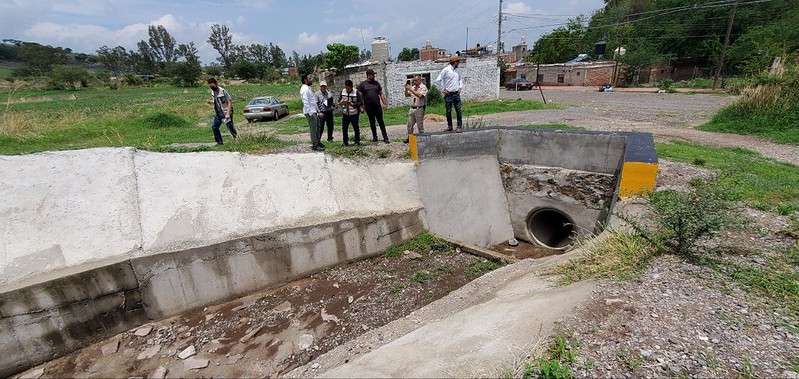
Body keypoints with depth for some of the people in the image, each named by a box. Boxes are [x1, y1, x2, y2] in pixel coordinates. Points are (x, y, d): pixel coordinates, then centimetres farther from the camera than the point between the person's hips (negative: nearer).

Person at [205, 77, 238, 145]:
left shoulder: (223, 91, -16)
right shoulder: (212, 92, 7)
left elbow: (230, 102, -18)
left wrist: (228, 113, -24)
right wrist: (210, 101, -3)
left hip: (226, 113, -8)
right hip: (218, 113, 8)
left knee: (230, 127, -4)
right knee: (214, 127, 6)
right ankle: (219, 142, 16)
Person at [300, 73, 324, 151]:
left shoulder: (309, 88, 15)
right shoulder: (305, 89, -15)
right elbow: (305, 102, -21)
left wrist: (318, 111, 20)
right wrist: (310, 113, -23)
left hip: (314, 111, 10)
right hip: (310, 112, -10)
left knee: (317, 128, 16)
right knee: (313, 129, -3)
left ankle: (317, 142, 27)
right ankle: (315, 146, 4)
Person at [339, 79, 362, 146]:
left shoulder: (356, 92, -9)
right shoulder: (342, 91, 2)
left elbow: (360, 103, -9)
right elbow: (339, 100, 11)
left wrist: (353, 104, -24)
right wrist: (341, 102, -12)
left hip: (354, 114, -3)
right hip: (345, 113, 4)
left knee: (356, 128, 5)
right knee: (344, 128, 5)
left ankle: (357, 142, 19)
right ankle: (345, 142, 18)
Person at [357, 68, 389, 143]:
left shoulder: (376, 83, 11)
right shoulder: (362, 84, 4)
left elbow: (381, 94, 12)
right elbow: (360, 96, 2)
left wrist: (384, 103, 4)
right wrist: (361, 106, -5)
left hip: (377, 106, 1)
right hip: (368, 107, -1)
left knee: (381, 122, -1)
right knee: (372, 122, 8)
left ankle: (385, 138, 0)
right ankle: (374, 137, 18)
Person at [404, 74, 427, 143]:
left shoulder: (423, 87, -5)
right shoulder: (413, 87, 15)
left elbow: (419, 95, -21)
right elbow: (407, 95, 17)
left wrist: (411, 89, -19)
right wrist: (406, 89, 0)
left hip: (419, 109, -6)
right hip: (412, 108, 6)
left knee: (420, 125, -1)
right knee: (409, 125, 8)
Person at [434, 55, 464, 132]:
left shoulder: (457, 70, 11)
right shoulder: (446, 70, -7)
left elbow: (461, 79, 28)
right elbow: (437, 81, -9)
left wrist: (460, 87, 13)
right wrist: (442, 90, -8)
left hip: (457, 94, 4)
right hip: (449, 94, -4)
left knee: (458, 110, 1)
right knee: (448, 111, 5)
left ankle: (460, 126, 6)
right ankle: (449, 126, 17)